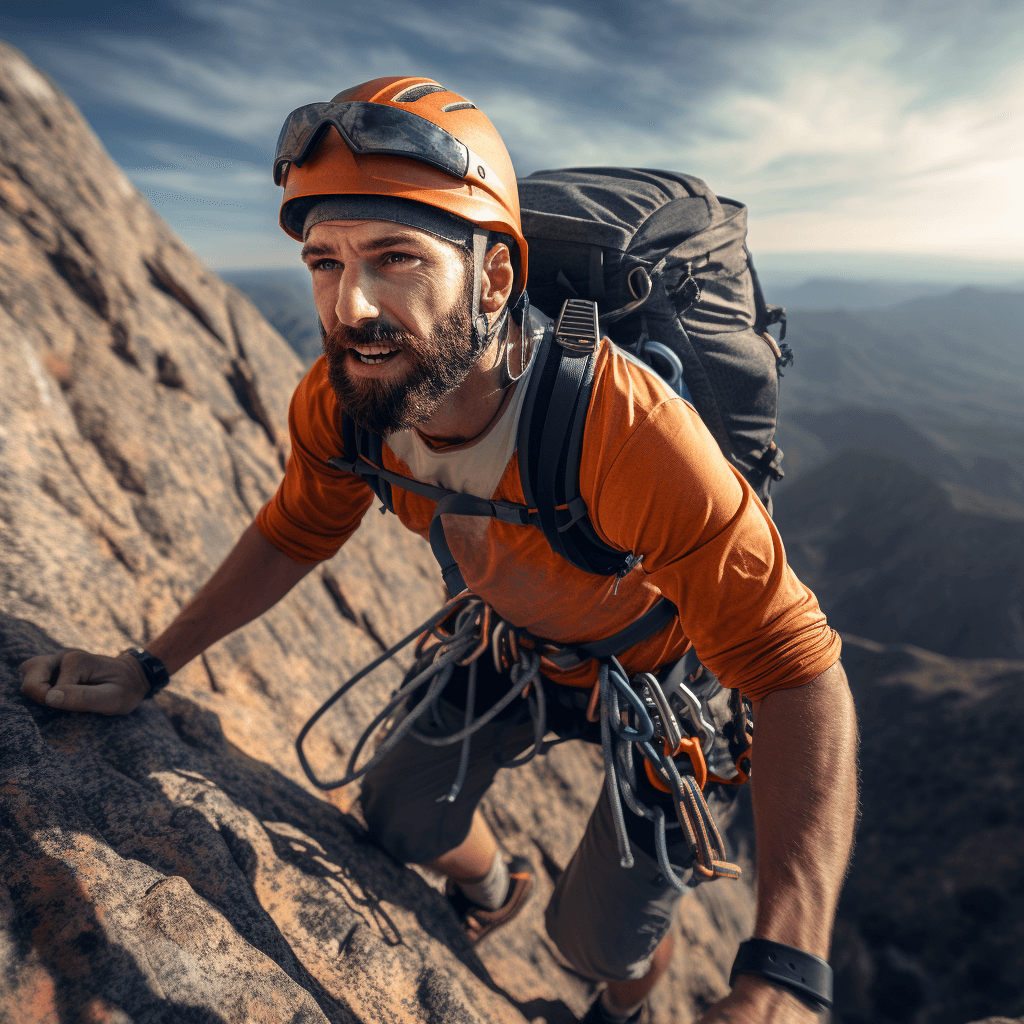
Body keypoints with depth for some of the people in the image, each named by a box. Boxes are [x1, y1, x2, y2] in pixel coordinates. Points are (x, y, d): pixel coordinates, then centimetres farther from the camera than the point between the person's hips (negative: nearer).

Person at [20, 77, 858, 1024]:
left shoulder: (626, 428, -42)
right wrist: (148, 668, -6)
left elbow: (798, 671, -38)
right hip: (513, 640, 5)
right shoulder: (339, 400, -23)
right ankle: (491, 889, 53)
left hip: (660, 669, -3)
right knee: (402, 815, 13)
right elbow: (295, 534, -4)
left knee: (603, 935, 3)